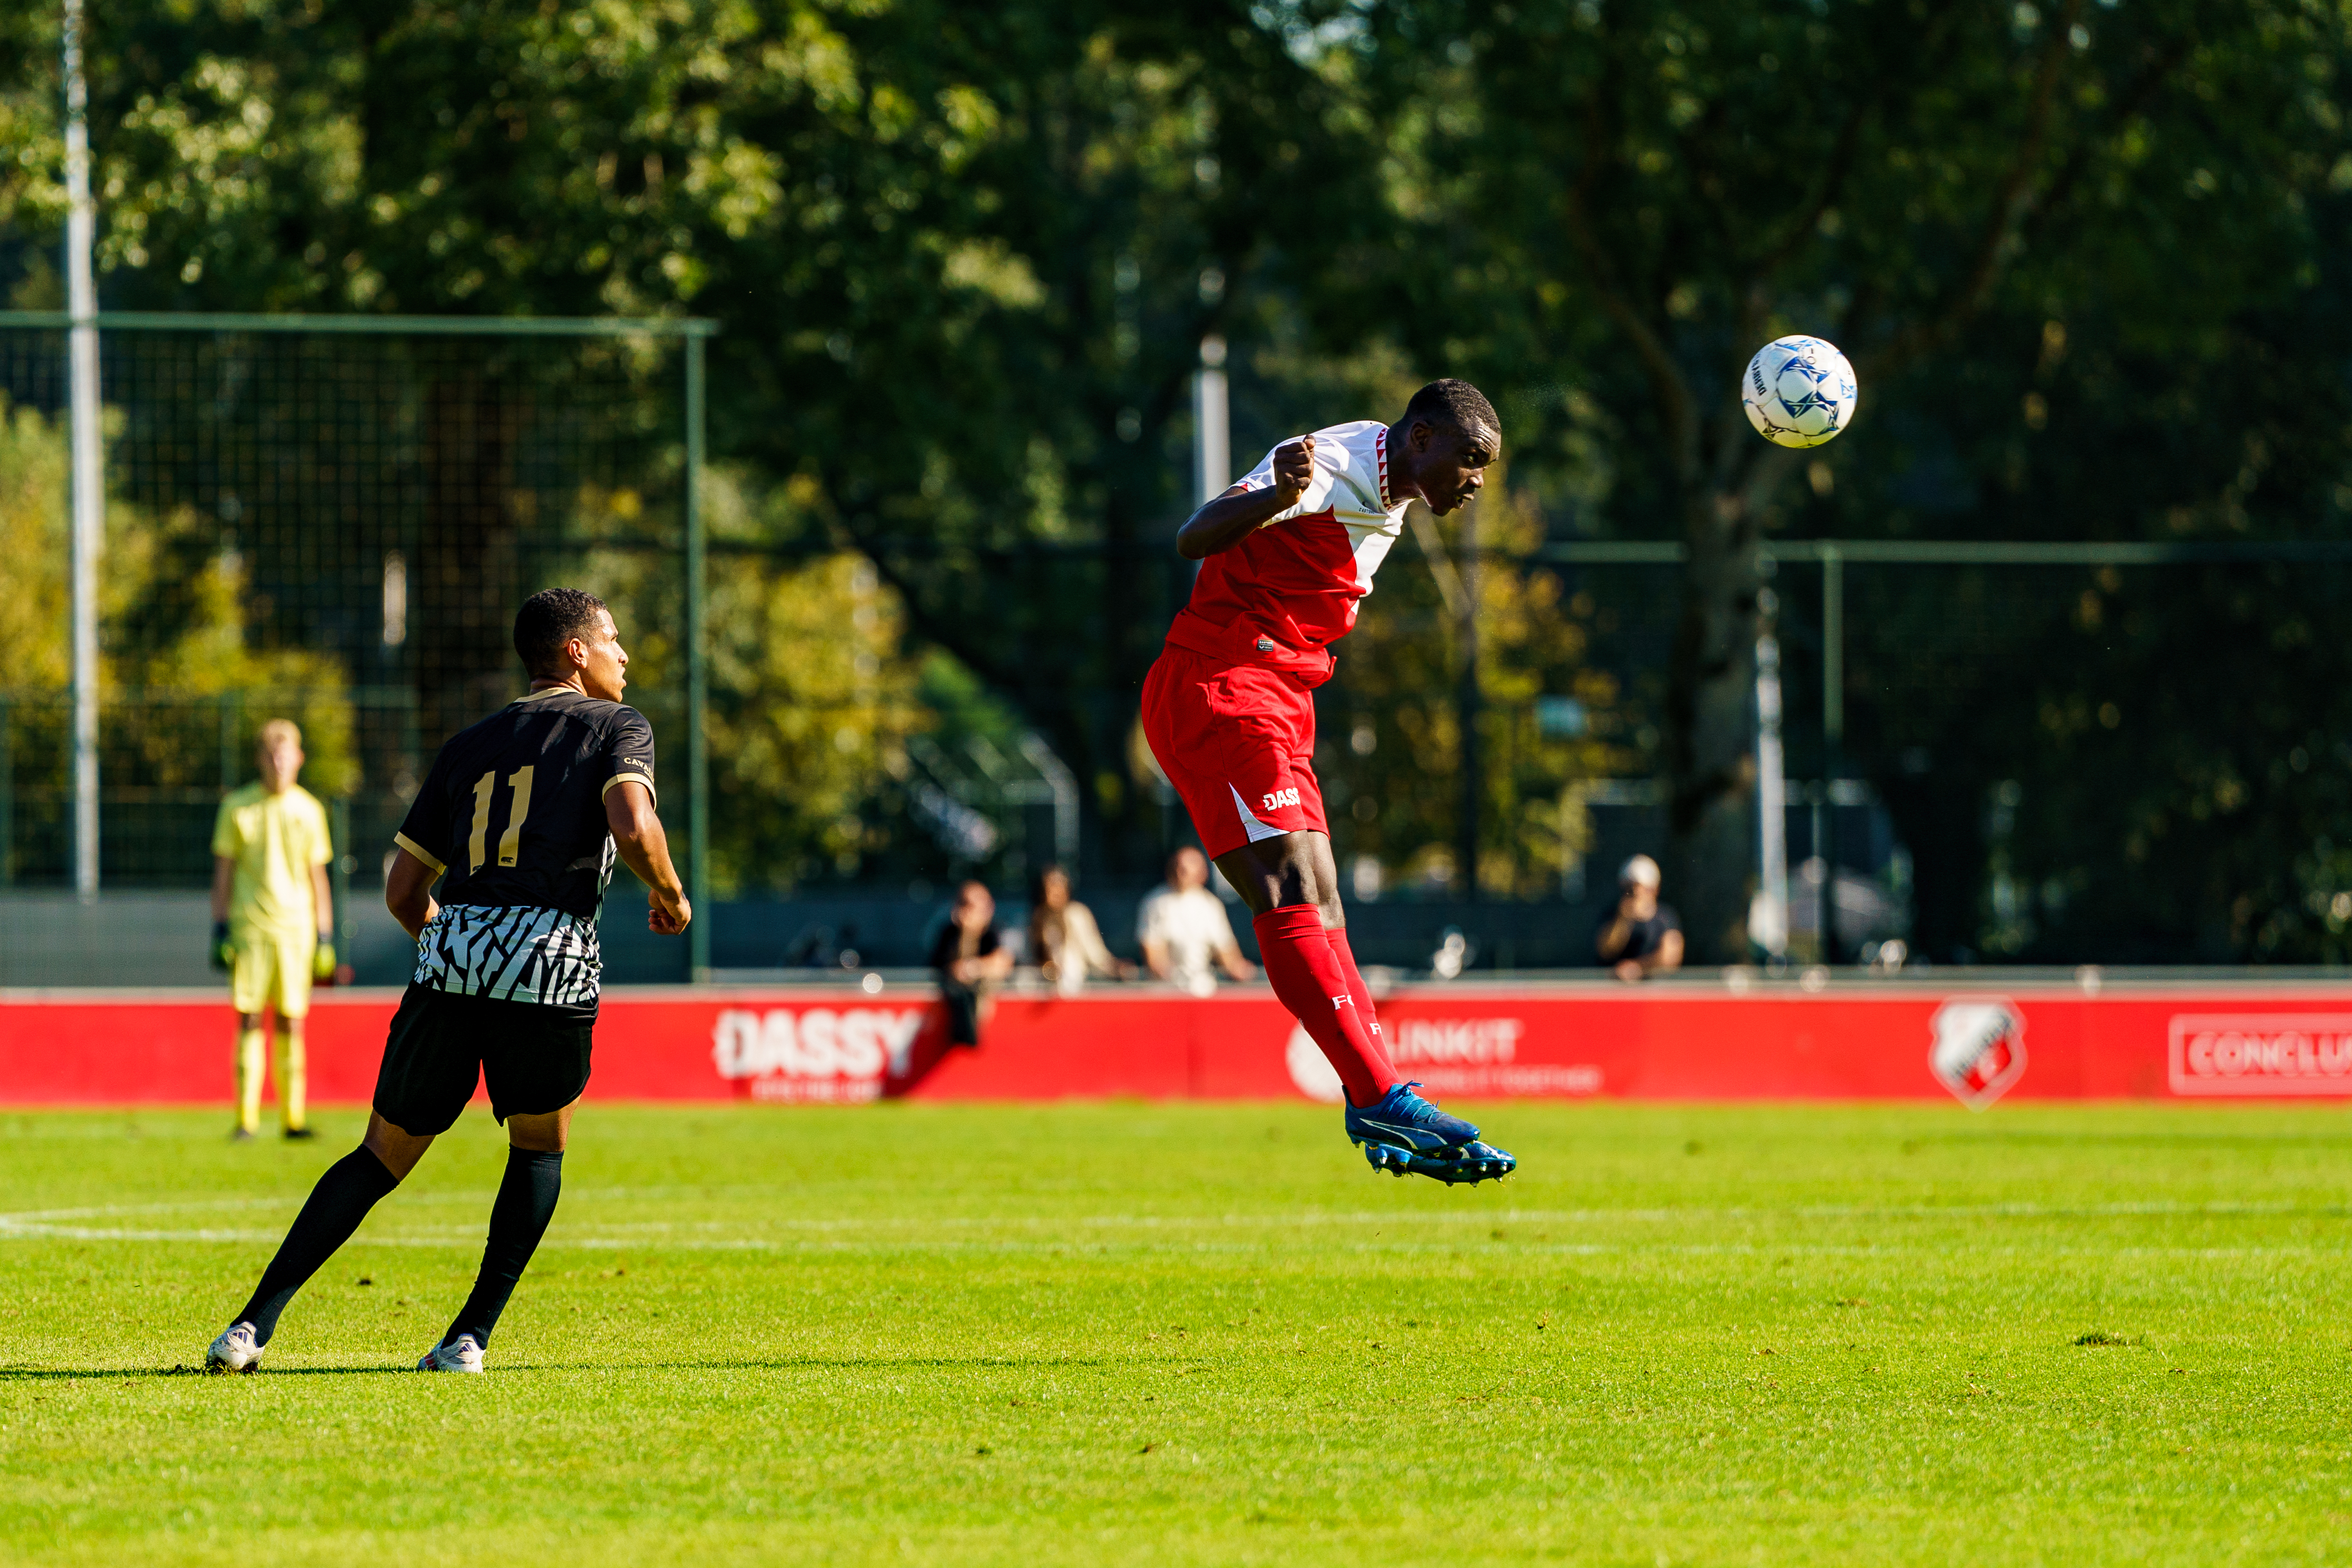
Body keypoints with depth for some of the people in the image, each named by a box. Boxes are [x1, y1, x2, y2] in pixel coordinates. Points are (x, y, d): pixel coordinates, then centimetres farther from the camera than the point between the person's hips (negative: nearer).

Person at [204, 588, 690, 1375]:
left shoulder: (471, 744, 25)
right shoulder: (616, 726, 12)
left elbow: (403, 890, 23)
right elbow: (633, 828, -9)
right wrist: (671, 898, 9)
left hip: (451, 954, 4)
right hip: (554, 949, -4)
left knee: (383, 1156, 12)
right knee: (539, 1149, 20)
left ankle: (257, 1320, 1)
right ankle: (471, 1337, 9)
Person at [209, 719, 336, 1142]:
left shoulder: (308, 810, 8)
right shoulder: (238, 808, 3)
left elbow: (318, 876, 11)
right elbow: (224, 870, 5)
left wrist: (325, 939, 8)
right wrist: (220, 931, -2)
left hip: (295, 928, 1)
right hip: (249, 927, -1)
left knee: (291, 1023, 0)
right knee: (249, 1020, -5)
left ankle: (293, 1118, 5)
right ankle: (246, 1119, -4)